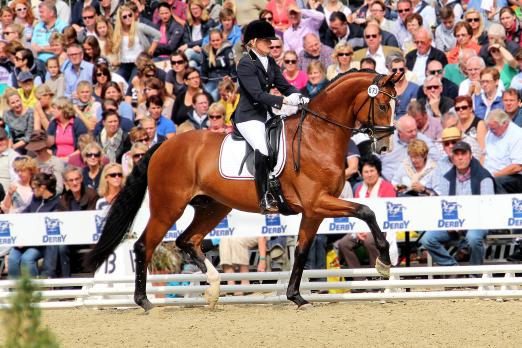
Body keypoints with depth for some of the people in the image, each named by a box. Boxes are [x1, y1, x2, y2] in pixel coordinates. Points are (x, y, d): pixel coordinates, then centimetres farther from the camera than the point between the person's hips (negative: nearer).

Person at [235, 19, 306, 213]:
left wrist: (300, 98, -10)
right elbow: (257, 94, -23)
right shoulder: (246, 64, -14)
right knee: (262, 151, -28)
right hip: (248, 116, -9)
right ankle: (265, 199, -27)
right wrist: (284, 100, -32)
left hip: (264, 114, 9)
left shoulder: (270, 62, 11)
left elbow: (284, 86, 10)